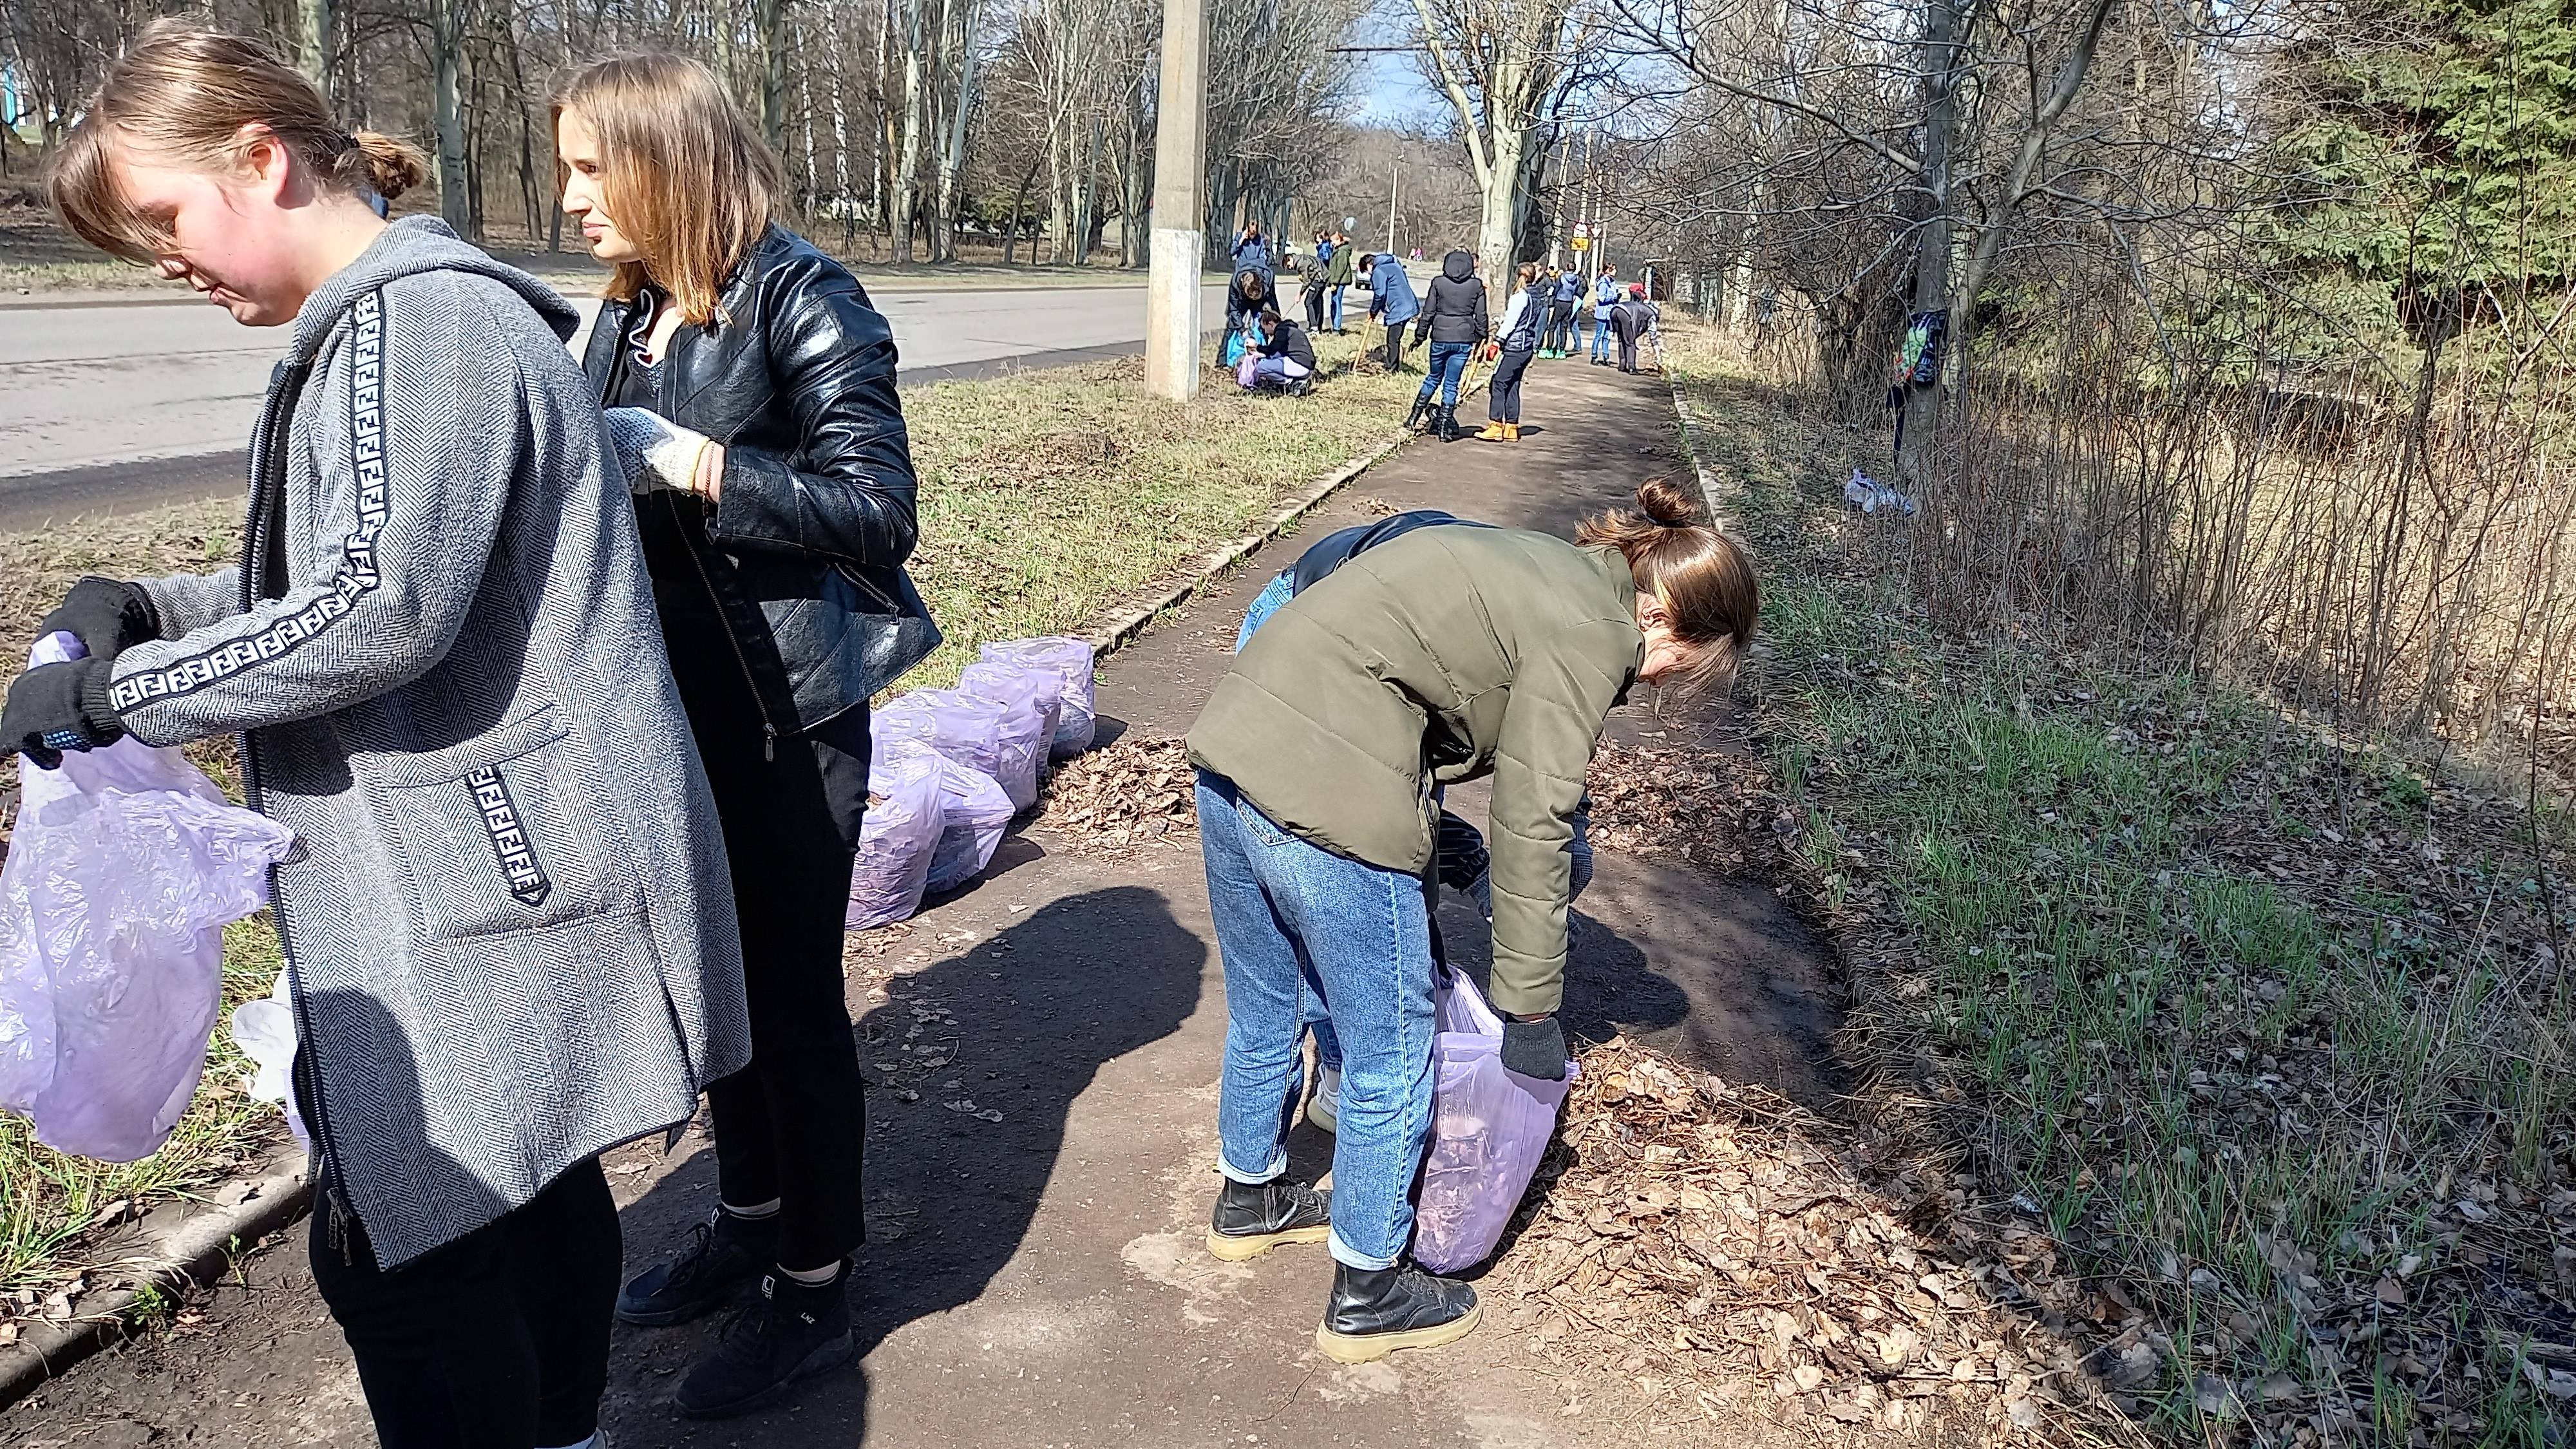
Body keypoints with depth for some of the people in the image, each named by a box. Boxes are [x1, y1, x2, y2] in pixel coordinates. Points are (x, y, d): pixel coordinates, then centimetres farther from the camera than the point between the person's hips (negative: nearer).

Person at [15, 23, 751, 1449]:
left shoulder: (427, 318, -16)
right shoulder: (367, 329, 17)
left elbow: (382, 608, -23)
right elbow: (335, 576, 22)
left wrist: (116, 691, -14)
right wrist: (153, 607, 7)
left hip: (485, 885, -10)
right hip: (468, 870, 10)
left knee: (400, 1249, -2)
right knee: (532, 1181, 20)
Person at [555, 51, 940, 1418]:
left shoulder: (800, 301, -14)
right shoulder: (628, 314, 9)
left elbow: (880, 512, -18)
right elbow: (627, 497, 15)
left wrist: (699, 464, -24)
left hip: (786, 721, -7)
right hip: (679, 712, 8)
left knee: (793, 997, 4)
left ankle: (814, 1294, 21)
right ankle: (750, 1216, 39)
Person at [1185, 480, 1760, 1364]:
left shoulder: (1546, 568, 19)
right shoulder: (1587, 636, -8)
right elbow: (1533, 826, -10)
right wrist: (1530, 1010, -2)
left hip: (1230, 749, 10)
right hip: (1327, 802, -10)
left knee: (1265, 1012, 28)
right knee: (1393, 1058, 9)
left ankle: (1249, 1200, 49)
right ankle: (1368, 1296, 26)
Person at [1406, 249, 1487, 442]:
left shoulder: (1438, 283, -2)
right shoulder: (1477, 285, 0)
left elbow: (1429, 313, 0)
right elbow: (1481, 316, 3)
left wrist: (1419, 336, 8)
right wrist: (1481, 338, 14)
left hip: (1440, 338, 0)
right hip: (1464, 340, 0)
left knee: (1433, 378, 19)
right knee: (1451, 384, 6)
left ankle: (1414, 419, 20)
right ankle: (1444, 428, 5)